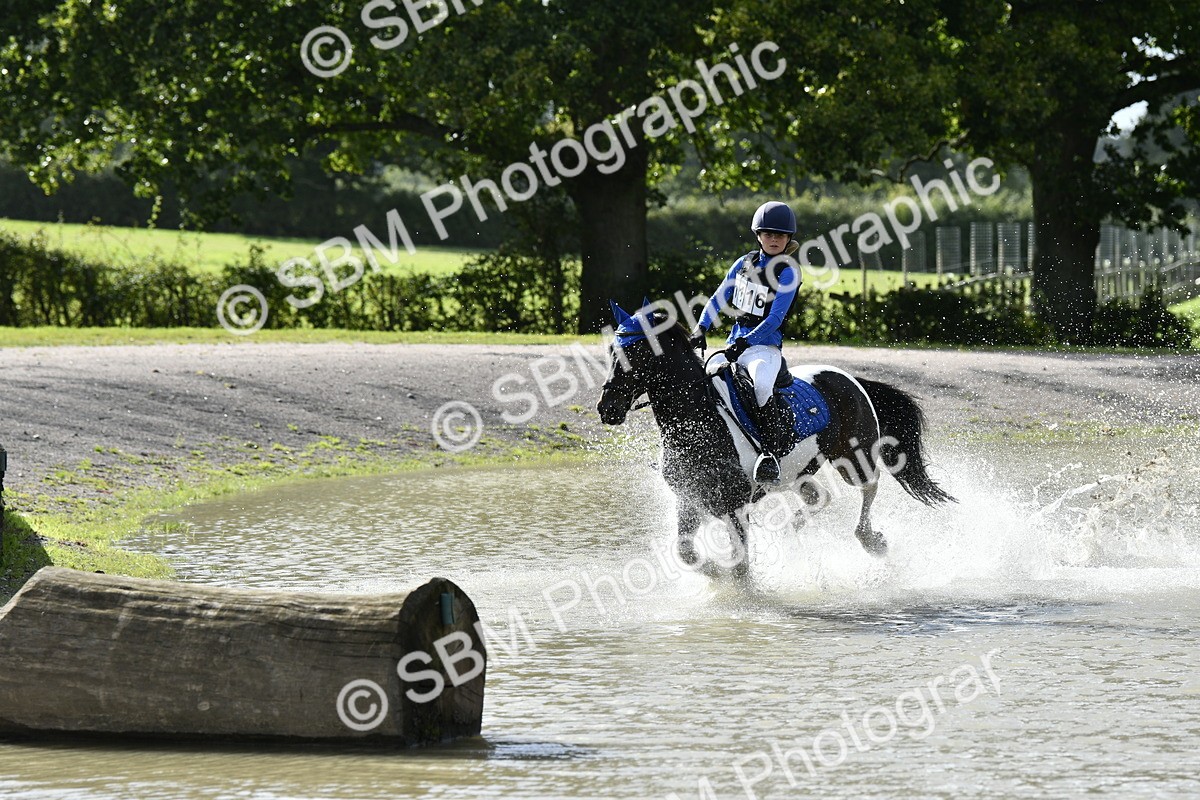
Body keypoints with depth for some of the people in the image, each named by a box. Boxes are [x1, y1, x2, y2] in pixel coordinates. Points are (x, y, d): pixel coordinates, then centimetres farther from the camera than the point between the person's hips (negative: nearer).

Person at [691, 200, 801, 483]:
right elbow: (719, 298, 14)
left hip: (766, 346, -7)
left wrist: (745, 343, -25)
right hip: (734, 344, 7)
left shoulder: (788, 273, -7)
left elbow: (775, 318, -15)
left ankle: (770, 451, -34)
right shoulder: (745, 263, 10)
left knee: (761, 383, -38)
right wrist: (701, 328, -2)